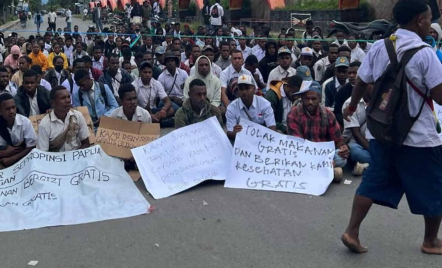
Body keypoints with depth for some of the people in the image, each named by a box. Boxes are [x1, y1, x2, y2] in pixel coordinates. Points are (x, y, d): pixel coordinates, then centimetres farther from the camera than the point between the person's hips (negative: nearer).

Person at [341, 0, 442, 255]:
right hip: (418, 135, -5)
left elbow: (361, 83, 10)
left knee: (374, 182, 14)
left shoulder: (379, 47, 2)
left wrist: (353, 105, 27)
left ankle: (352, 231, 8)